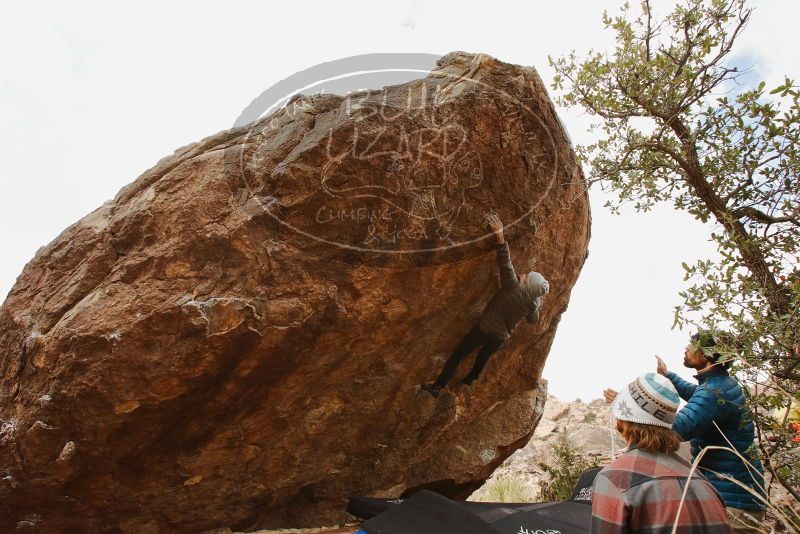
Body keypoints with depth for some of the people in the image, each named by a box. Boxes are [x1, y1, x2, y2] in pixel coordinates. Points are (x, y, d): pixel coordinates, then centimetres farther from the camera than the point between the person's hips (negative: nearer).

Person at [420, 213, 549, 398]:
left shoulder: (514, 286, -22)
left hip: (485, 328, -5)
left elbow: (506, 264, -32)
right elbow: (533, 320, 14)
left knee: (457, 355, 4)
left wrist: (499, 236, -36)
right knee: (484, 355, 33)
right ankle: (470, 379, 50)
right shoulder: (533, 303, -6)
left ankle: (437, 386, 5)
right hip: (501, 337, 5)